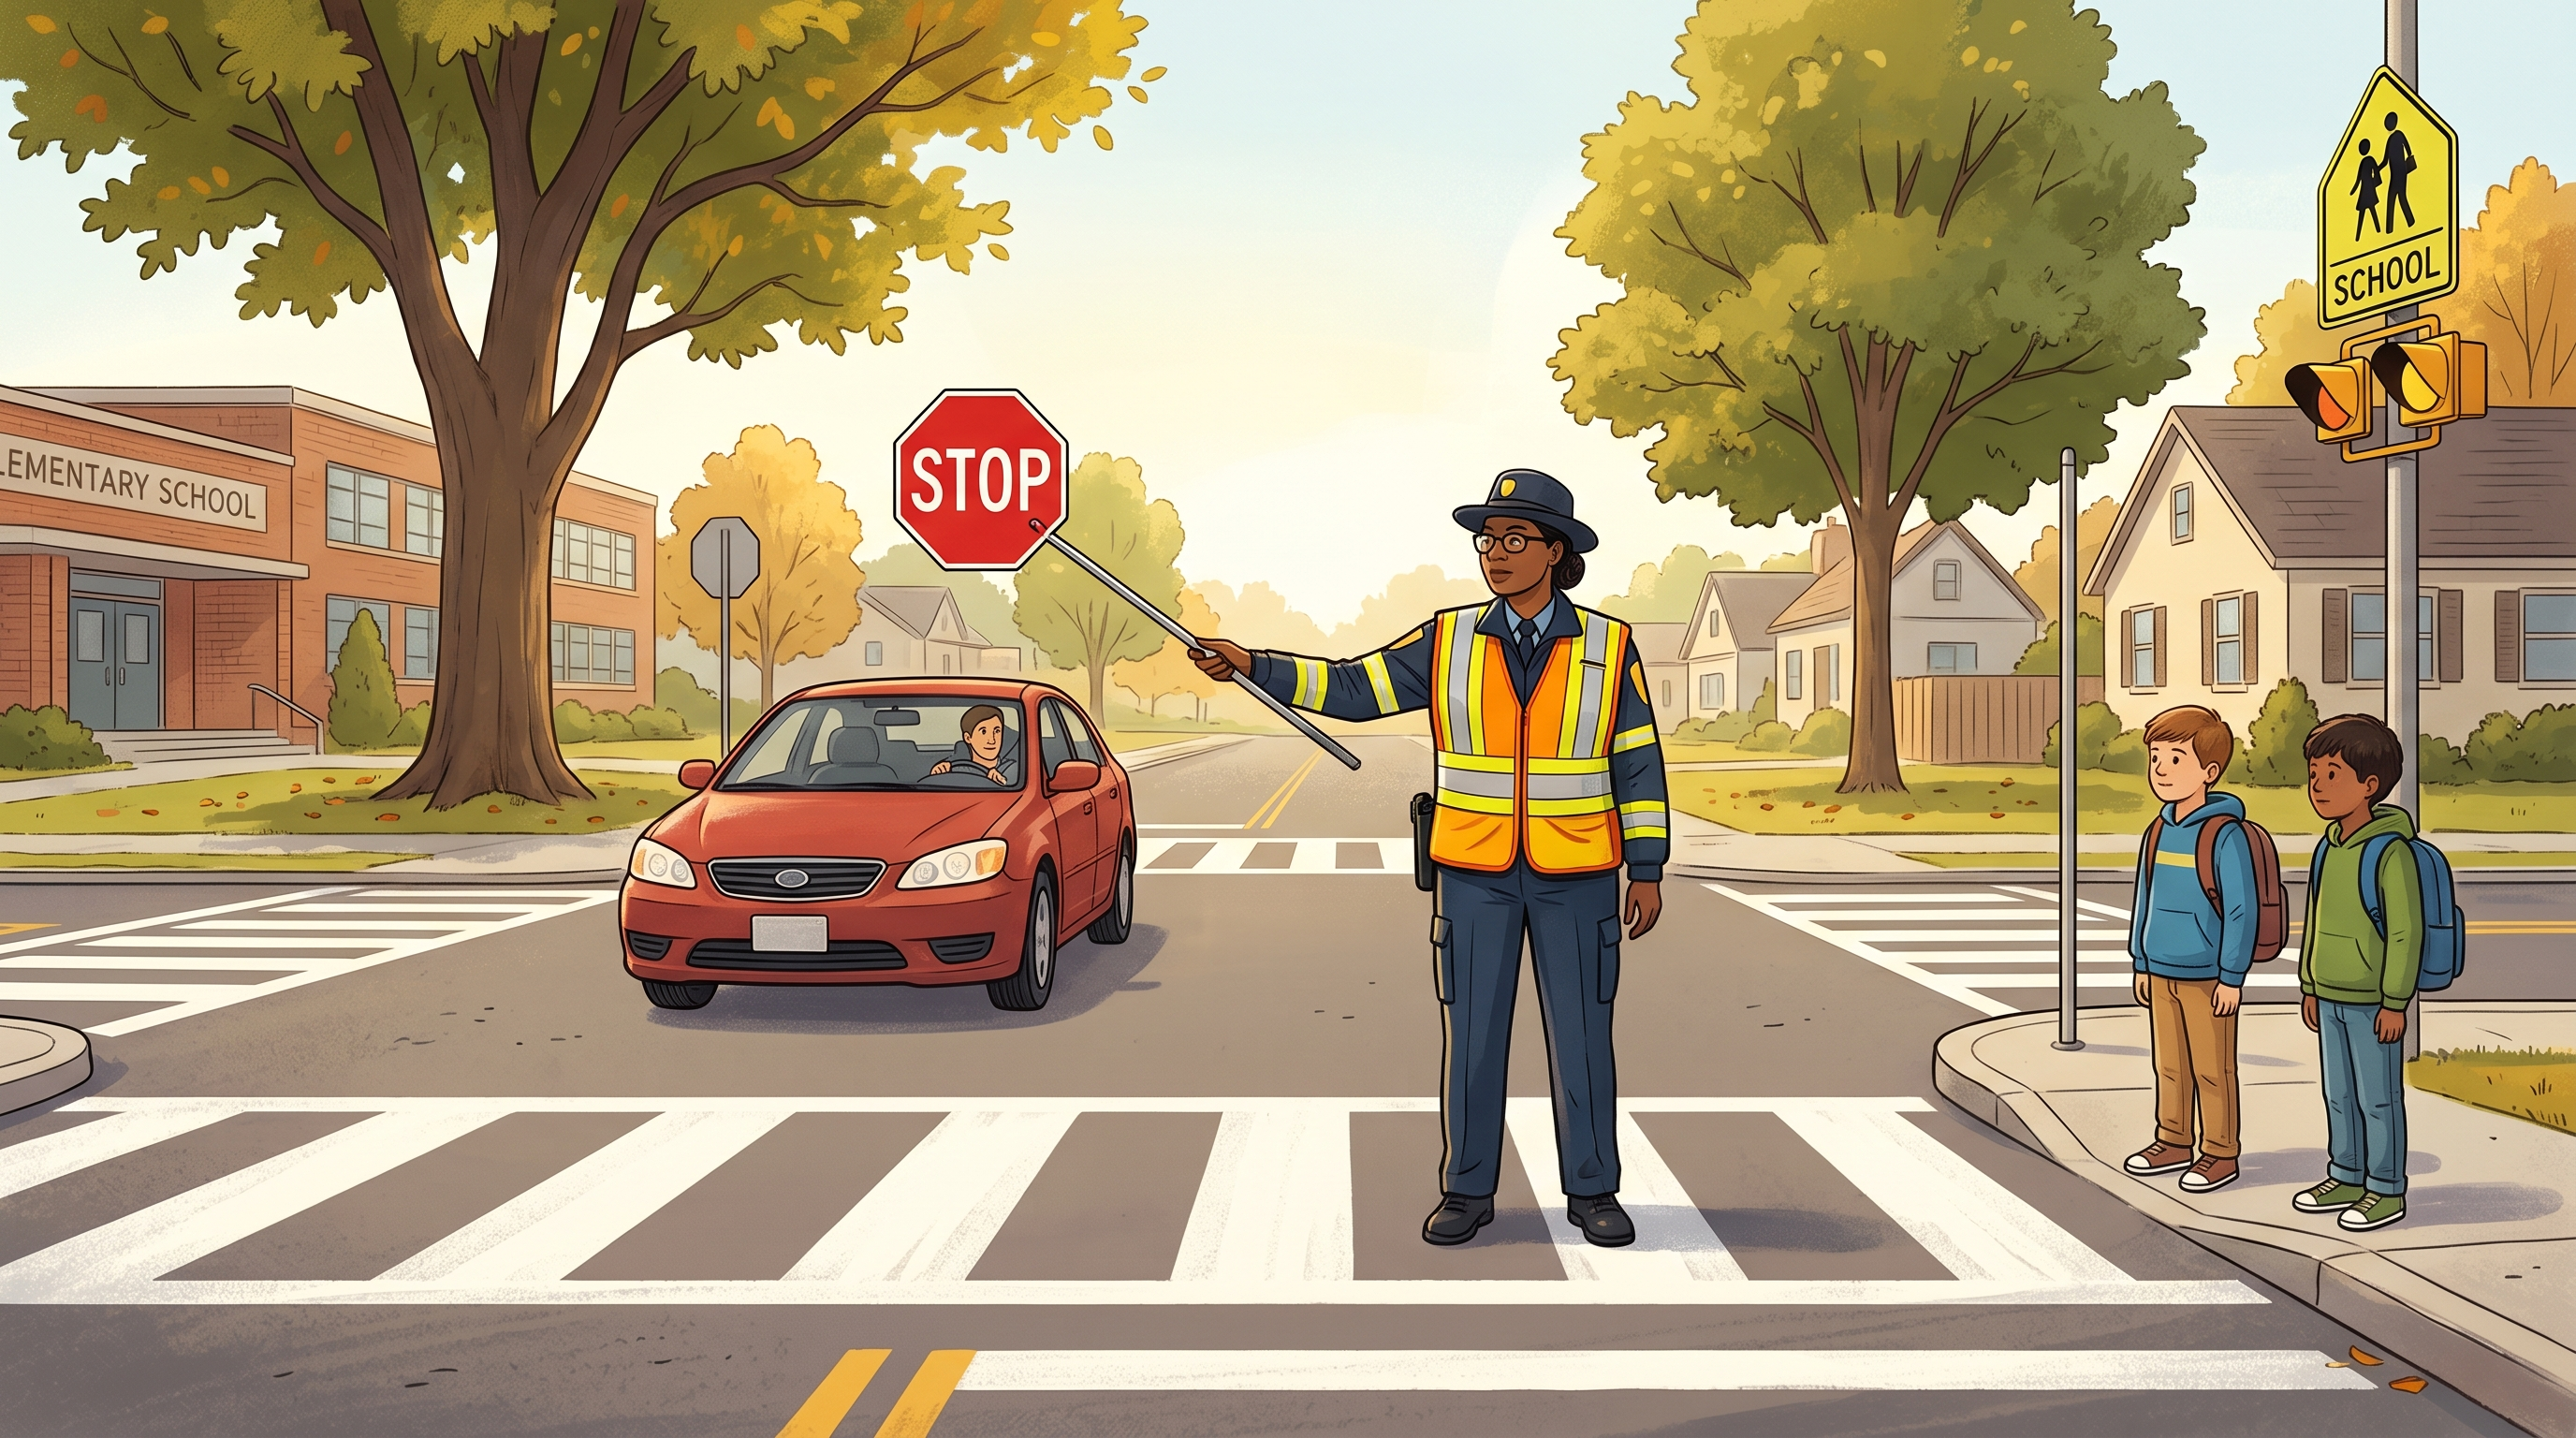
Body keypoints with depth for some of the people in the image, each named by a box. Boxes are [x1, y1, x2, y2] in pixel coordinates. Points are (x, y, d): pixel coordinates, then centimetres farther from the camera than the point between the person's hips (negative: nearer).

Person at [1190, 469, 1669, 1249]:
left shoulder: (1608, 649, -2)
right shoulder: (1449, 642, 1)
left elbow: (1638, 765, 0)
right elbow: (1352, 688, -3)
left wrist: (1648, 871, -3)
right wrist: (1252, 665, -15)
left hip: (1577, 877, -1)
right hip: (1476, 875, 1)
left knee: (1581, 1037, 4)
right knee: (1471, 1036, 4)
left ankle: (1592, 1192, 18)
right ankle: (1468, 1191, 17)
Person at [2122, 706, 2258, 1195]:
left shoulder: (2225, 834, -16)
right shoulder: (2158, 833, 6)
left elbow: (2243, 911, -15)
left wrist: (2232, 977, -15)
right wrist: (2141, 964, 15)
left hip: (2207, 977, -7)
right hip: (2163, 973, 7)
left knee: (2212, 1068, 3)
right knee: (2169, 1064, 15)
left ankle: (2221, 1153, 13)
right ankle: (2173, 1142, 26)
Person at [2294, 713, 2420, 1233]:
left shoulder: (2392, 851, -18)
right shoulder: (2329, 848, 7)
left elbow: (2407, 932, -18)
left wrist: (2395, 1002, -18)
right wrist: (2309, 986, 15)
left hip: (2373, 1002, -8)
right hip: (2332, 997, 8)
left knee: (2378, 1097, 2)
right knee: (2339, 1094, 15)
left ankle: (2386, 1191, 13)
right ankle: (2346, 1178, 26)